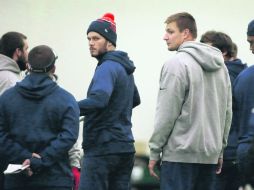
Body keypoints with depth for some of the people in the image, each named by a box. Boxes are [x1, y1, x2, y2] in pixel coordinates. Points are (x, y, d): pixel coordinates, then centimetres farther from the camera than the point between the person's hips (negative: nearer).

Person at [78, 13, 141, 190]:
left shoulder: (107, 68, -13)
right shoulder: (124, 67, 16)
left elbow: (97, 101, -30)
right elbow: (135, 100, 33)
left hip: (102, 148, -9)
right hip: (125, 147, 9)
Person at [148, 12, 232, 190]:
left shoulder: (176, 64, -10)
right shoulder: (220, 65, 14)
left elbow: (166, 113, -12)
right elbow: (227, 112, 17)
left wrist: (155, 151, -6)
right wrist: (220, 149, 21)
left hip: (180, 154, -7)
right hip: (210, 155, 7)